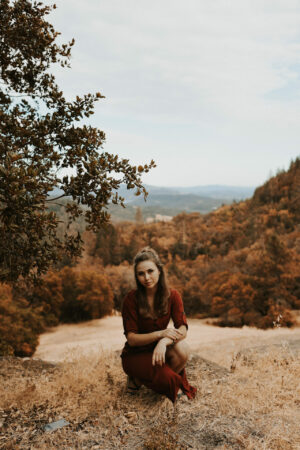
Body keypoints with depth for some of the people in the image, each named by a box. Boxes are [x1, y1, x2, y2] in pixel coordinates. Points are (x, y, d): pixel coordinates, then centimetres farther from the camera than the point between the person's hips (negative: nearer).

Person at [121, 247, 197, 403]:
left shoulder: (172, 296, -9)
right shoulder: (131, 299, -18)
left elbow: (183, 329, -18)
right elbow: (131, 338, -18)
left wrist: (164, 342, -39)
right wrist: (160, 333, -34)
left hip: (157, 349, 4)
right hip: (134, 355, -3)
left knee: (182, 349, -30)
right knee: (168, 378, -30)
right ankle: (136, 380, 2)